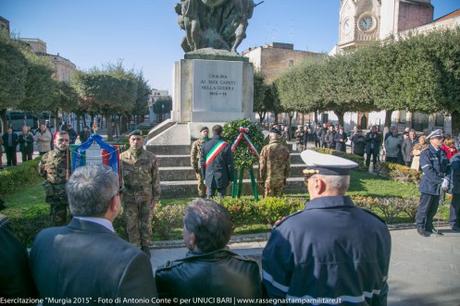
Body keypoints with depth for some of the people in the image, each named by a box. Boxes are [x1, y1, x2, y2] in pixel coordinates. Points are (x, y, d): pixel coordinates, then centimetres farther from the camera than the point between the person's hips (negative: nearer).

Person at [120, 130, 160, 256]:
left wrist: (156, 196, -1)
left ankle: (146, 246, 29)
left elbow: (155, 178, 0)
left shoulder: (151, 158, -4)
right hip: (129, 197, 1)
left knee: (146, 223, 11)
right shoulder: (122, 157, -4)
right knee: (131, 224, 11)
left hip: (146, 197, 0)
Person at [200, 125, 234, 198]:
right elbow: (229, 164, -6)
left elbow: (202, 162, 6)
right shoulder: (226, 146, -9)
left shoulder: (205, 145, 0)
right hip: (222, 178, -2)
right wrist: (230, 178, 4)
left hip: (209, 179, 2)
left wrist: (204, 177, 15)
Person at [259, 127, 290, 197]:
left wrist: (261, 179, 4)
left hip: (269, 179, -3)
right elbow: (287, 166, 6)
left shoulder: (266, 148, -10)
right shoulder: (285, 149, 0)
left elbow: (262, 165, -6)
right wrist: (285, 178, 17)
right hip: (280, 179, 3)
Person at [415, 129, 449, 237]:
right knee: (424, 208, 4)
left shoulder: (442, 153, 7)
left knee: (433, 209, 17)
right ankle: (420, 227, 18)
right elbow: (429, 171, -19)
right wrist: (441, 181, -22)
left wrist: (446, 179, -8)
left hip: (438, 186, 6)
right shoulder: (425, 153, -13)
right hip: (428, 186, -6)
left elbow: (447, 167, 10)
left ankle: (429, 226, 32)